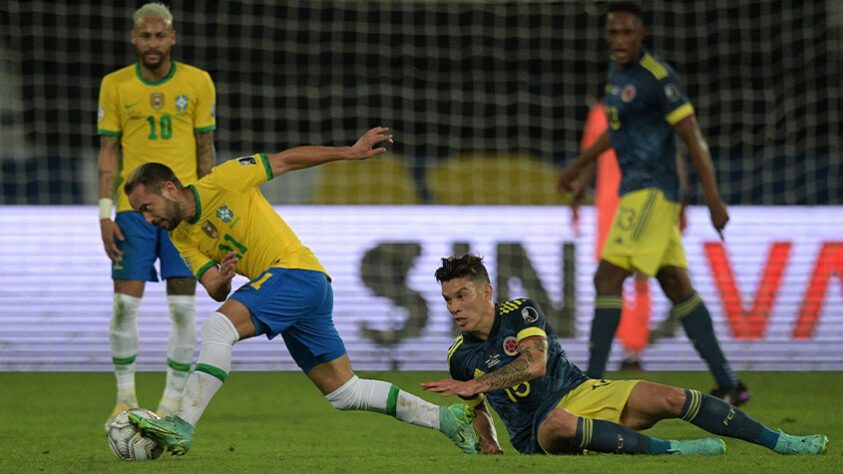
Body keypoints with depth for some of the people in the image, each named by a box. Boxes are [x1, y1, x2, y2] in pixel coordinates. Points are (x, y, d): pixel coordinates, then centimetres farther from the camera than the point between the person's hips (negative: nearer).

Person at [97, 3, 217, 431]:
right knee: (124, 303, -5)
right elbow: (108, 152, 4)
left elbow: (205, 150, 7)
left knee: (183, 306, -4)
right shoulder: (115, 85, 3)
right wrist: (106, 214, -3)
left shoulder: (198, 83, 3)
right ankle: (126, 398, 11)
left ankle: (172, 403, 5)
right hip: (132, 209, 0)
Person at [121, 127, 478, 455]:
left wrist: (351, 152, -1)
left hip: (296, 270, -9)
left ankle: (182, 426, -31)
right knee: (345, 392, 9)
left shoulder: (221, 182, -7)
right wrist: (221, 280, -19)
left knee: (218, 327, -25)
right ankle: (445, 418, 16)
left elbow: (285, 161, -1)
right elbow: (216, 292, 5)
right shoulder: (181, 238, 13)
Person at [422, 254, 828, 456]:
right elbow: (476, 407, 21)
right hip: (538, 430, -1)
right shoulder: (460, 357, 1)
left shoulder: (519, 312, -6)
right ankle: (667, 449, -34)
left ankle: (780, 442, -10)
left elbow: (535, 361, -25)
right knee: (558, 423, -41)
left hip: (577, 392, 1)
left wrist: (475, 384, -32)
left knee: (669, 398, -18)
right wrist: (487, 441, 1)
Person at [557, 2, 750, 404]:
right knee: (677, 288, 11)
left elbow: (693, 138, -14)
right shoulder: (618, 70, 14)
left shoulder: (658, 77, -14)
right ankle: (728, 385, 15)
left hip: (651, 192, -10)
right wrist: (579, 164, 35)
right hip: (636, 191, 10)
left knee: (607, 278, -14)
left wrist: (714, 200, -16)